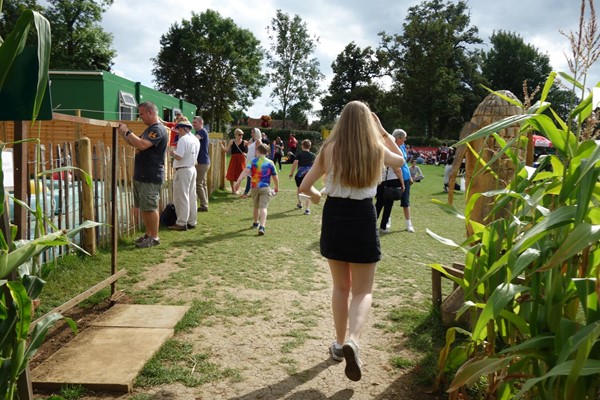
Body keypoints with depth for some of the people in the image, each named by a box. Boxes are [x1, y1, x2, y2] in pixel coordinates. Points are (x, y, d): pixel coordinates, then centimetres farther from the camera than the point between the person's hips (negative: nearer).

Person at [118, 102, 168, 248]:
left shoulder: (158, 130, -16)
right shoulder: (149, 129, 18)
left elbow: (141, 145, -28)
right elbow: (134, 143, 24)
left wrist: (127, 131, -16)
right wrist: (124, 133, 9)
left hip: (151, 177, -10)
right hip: (141, 176, 10)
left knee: (150, 207, -4)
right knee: (143, 207, 14)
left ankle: (154, 237, 4)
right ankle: (148, 233, 24)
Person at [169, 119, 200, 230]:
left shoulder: (183, 139, -16)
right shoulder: (195, 139, 10)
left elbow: (179, 156, -23)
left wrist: (173, 153, -3)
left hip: (183, 170, -8)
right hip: (192, 169, 8)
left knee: (181, 197, -3)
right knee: (191, 196, 11)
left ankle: (181, 223, 0)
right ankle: (192, 221, 17)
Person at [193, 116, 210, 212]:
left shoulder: (202, 131, -13)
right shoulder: (200, 132, 19)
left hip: (202, 162, -10)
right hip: (204, 162, 10)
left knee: (198, 184, -9)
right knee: (203, 183, 12)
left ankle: (203, 205, -7)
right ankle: (205, 204, 16)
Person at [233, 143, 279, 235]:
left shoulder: (253, 161, 1)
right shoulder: (270, 163, 1)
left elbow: (246, 171, -16)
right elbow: (275, 177, 4)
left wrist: (238, 181, -23)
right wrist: (277, 187, 21)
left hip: (255, 187, 2)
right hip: (265, 188, -2)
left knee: (256, 207, 21)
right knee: (263, 207, -9)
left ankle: (255, 223, 42)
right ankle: (262, 227, -25)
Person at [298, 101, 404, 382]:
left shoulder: (330, 149, -3)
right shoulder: (377, 149, -3)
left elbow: (304, 187, 0)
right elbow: (400, 160, 20)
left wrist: (315, 196, 22)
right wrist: (383, 132, 17)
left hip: (333, 217, 2)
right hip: (363, 219, -1)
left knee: (340, 286, 19)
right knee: (362, 291, 8)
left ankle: (340, 344, 27)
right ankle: (352, 341, -17)